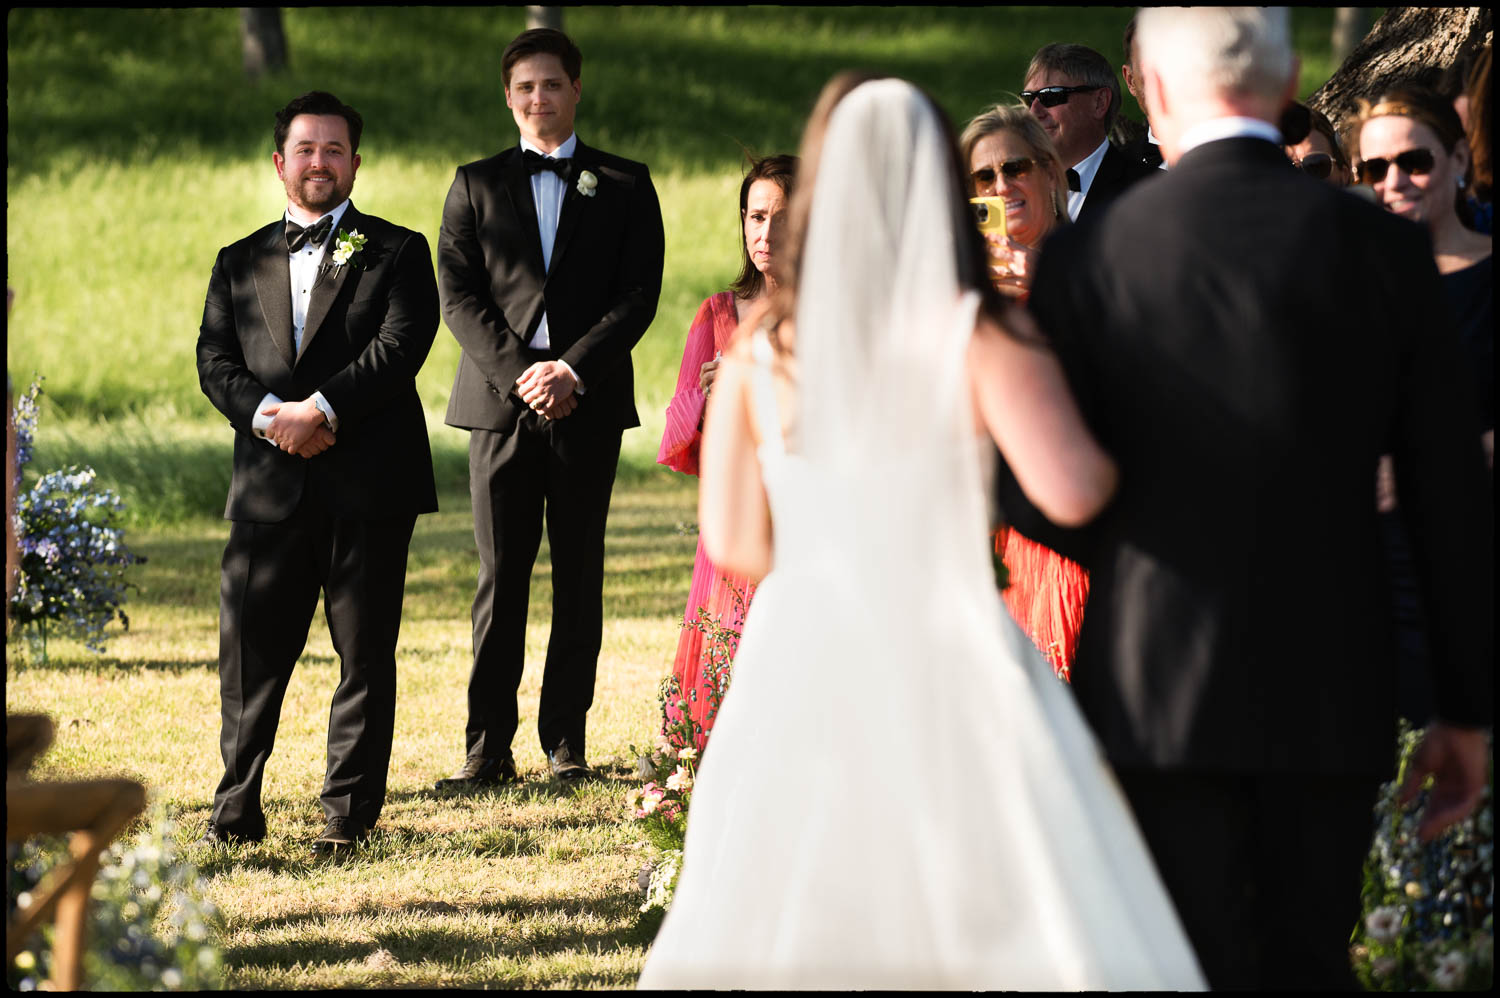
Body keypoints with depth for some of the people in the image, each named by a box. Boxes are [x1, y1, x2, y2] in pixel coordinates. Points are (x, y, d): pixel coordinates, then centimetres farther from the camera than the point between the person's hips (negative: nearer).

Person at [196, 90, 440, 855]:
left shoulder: (397, 252, 8)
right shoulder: (240, 262, 18)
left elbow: (401, 346, -6)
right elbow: (214, 361, 8)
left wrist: (321, 407, -17)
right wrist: (267, 414, -12)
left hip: (367, 483, -2)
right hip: (269, 488, 2)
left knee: (365, 653, 0)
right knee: (248, 647, -2)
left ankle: (350, 812, 6)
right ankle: (236, 810, 7)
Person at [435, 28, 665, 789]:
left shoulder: (624, 185, 9)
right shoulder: (475, 185, 12)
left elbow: (639, 295, 1)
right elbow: (458, 295, 3)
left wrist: (572, 370, -12)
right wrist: (519, 373, -11)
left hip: (588, 403, 0)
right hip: (500, 401, 0)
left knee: (580, 576, 3)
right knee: (500, 576, -3)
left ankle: (567, 740, 8)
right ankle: (488, 748, -3)